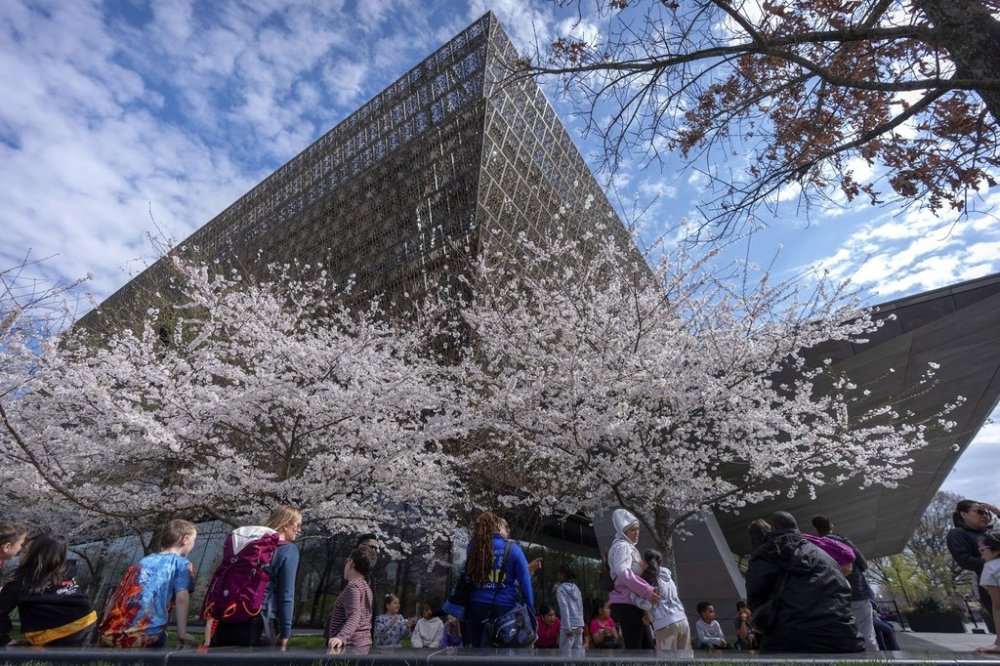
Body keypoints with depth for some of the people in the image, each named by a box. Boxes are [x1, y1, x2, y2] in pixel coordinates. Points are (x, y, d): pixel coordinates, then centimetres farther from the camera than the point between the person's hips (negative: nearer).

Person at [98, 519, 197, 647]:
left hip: (108, 636, 6)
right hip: (144, 637, -6)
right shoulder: (182, 563, 6)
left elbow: (114, 598, 24)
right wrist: (182, 633, -5)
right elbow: (182, 597, -8)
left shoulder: (141, 562, 22)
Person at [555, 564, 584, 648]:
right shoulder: (576, 588, 13)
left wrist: (567, 628, -13)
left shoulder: (561, 589, -6)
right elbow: (581, 607, 15)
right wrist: (581, 624, 18)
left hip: (569, 625, -6)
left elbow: (564, 609, -13)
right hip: (579, 623, 6)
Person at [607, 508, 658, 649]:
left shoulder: (629, 548, 23)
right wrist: (648, 591, -26)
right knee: (633, 650, -7)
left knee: (647, 648, 12)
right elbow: (623, 573, -27)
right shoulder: (622, 547, -10)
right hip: (627, 605, -10)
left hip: (632, 605, 10)